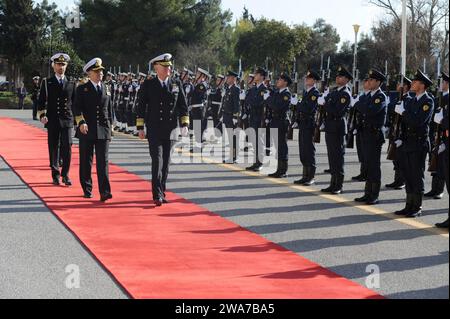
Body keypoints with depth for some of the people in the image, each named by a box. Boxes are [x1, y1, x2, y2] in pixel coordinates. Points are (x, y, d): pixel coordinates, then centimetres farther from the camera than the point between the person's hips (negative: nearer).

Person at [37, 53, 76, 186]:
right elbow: (41, 102, 3)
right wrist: (42, 115, -12)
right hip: (52, 121, 0)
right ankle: (55, 175, 14)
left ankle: (65, 175, 4)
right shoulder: (47, 83, 5)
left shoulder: (72, 84, 8)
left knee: (67, 148, -6)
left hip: (67, 120, 0)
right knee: (53, 149, 4)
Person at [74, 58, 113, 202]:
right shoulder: (82, 89, 2)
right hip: (86, 130, -2)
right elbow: (77, 107, -7)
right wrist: (81, 122, -21)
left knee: (103, 161, -6)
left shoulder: (106, 88, 12)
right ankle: (87, 190, 18)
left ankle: (104, 192, -11)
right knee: (86, 162, 6)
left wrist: (110, 125, 14)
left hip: (103, 130, 2)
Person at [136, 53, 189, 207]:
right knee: (157, 161, -11)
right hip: (154, 130, -3)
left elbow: (183, 106, 10)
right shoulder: (148, 85, 1)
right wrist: (140, 127, -1)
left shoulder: (177, 84, 8)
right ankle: (157, 195, -14)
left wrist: (185, 124, 0)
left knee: (166, 162, 8)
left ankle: (161, 192, 18)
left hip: (170, 130, 3)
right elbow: (141, 107, 3)